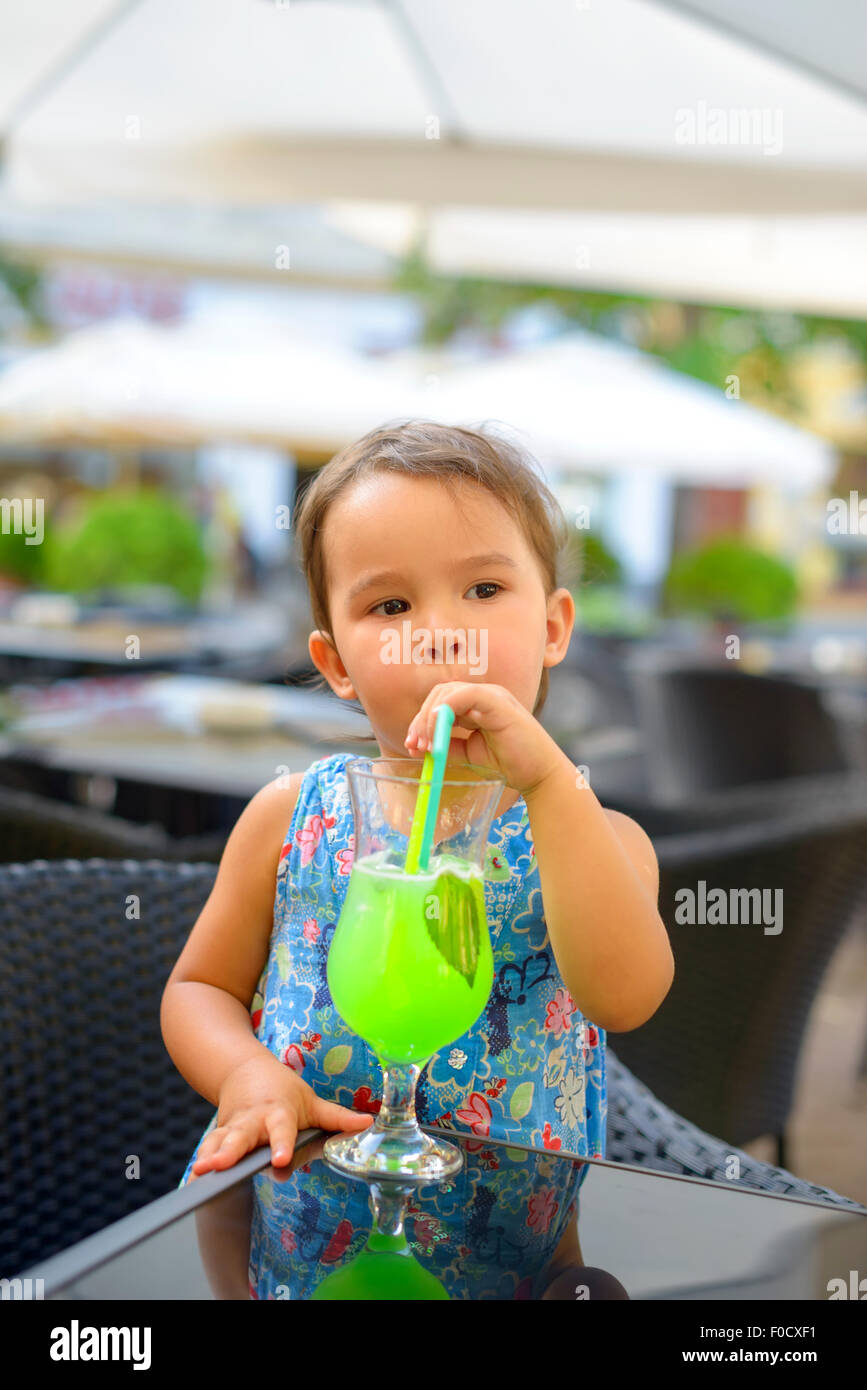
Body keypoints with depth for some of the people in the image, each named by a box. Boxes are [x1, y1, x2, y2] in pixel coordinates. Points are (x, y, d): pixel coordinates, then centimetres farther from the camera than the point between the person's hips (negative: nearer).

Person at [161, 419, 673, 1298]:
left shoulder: (594, 835, -2)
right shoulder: (291, 817, 3)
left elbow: (624, 996, -21)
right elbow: (199, 987, 13)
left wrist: (548, 781, -26)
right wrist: (247, 1076, -9)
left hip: (507, 1230, -1)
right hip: (286, 1204, 2)